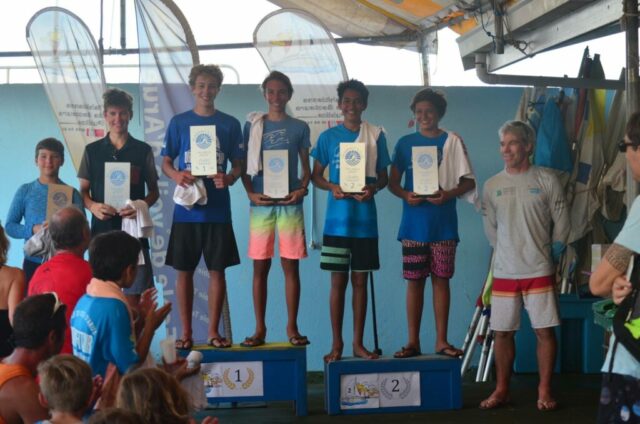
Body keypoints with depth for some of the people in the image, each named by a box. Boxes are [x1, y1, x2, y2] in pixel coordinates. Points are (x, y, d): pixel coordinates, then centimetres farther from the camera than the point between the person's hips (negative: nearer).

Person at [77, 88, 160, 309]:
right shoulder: (92, 150, 7)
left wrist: (142, 206, -12)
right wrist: (92, 206, -13)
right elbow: (83, 191, 9)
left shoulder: (143, 150, 5)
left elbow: (154, 191, 9)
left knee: (133, 293, -1)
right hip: (102, 228, 1)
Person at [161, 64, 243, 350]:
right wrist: (176, 175, -16)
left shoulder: (229, 124, 5)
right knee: (184, 271, 4)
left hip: (217, 209, 0)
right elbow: (165, 162, 6)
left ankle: (213, 331, 14)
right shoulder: (179, 122, 5)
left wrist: (229, 178, -16)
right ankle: (186, 332, 14)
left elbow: (238, 165, 6)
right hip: (187, 209, 0)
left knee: (217, 270, 4)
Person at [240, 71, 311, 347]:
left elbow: (306, 166, 10)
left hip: (290, 203, 0)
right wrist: (251, 193, -7)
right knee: (260, 266, 3)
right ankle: (260, 328, 10)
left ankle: (292, 327, 10)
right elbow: (245, 166, 8)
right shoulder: (253, 125, 8)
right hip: (261, 203, 0)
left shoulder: (299, 127, 8)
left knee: (290, 265, 2)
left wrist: (303, 188, -8)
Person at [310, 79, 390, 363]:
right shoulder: (328, 137, 3)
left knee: (360, 281, 8)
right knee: (338, 280, 4)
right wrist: (332, 187, -14)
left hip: (365, 220, 1)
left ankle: (358, 342, 16)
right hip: (337, 219, -1)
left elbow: (383, 177, 8)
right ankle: (336, 342, 13)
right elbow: (315, 176, 6)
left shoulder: (375, 136, 4)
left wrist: (373, 188, -14)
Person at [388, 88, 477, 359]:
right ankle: (413, 341, 11)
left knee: (441, 279, 4)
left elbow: (468, 181, 2)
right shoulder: (405, 143, 7)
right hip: (413, 223, 1)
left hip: (443, 223, -1)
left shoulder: (452, 141, 3)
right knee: (414, 281, 4)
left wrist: (448, 194, -16)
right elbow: (393, 182, 7)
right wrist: (405, 195, -13)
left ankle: (442, 340, 12)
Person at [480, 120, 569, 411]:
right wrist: (507, 254, 9)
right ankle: (501, 390, 18)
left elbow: (561, 224, 1)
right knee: (502, 332, 7)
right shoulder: (491, 186, 4)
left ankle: (545, 391, 10)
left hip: (539, 271, -2)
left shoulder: (546, 181, -3)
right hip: (504, 272, 2)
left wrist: (549, 257, 3)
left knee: (545, 330, 0)